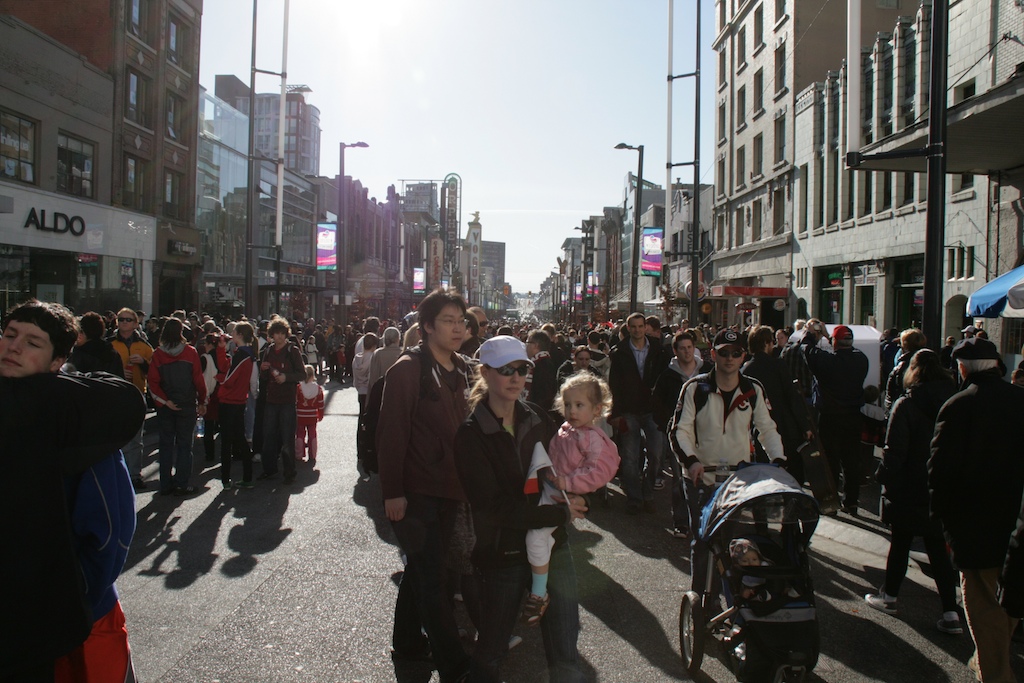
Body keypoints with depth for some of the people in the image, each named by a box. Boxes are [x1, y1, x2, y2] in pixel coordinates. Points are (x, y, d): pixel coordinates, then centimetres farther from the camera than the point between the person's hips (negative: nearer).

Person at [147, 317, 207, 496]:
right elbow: (199, 380, -7)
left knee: (166, 444, 11)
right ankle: (182, 485, 6)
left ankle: (166, 485, 14)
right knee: (184, 444, 5)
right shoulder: (190, 352, -8)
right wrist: (202, 402, 3)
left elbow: (153, 382, -10)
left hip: (165, 407, 2)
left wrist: (164, 401, -7)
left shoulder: (158, 354, -4)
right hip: (187, 406, -2)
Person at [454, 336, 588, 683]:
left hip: (552, 545, 3)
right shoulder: (471, 435, -10)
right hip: (503, 553, -3)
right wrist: (560, 513, -17)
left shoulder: (539, 418, 2)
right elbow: (493, 507, -17)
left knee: (565, 655, 4)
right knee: (491, 653, 13)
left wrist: (566, 492, -6)